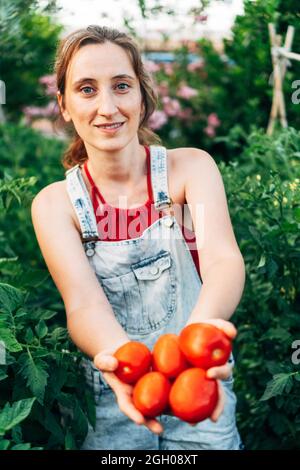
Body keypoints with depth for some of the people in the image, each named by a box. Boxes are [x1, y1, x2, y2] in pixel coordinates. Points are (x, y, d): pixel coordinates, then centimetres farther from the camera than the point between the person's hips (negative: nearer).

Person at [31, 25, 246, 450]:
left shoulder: (191, 167, -6)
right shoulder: (55, 204, -5)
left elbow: (223, 258, -22)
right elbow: (82, 303, -18)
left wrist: (201, 328, -44)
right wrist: (117, 356, -41)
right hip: (111, 399, 1)